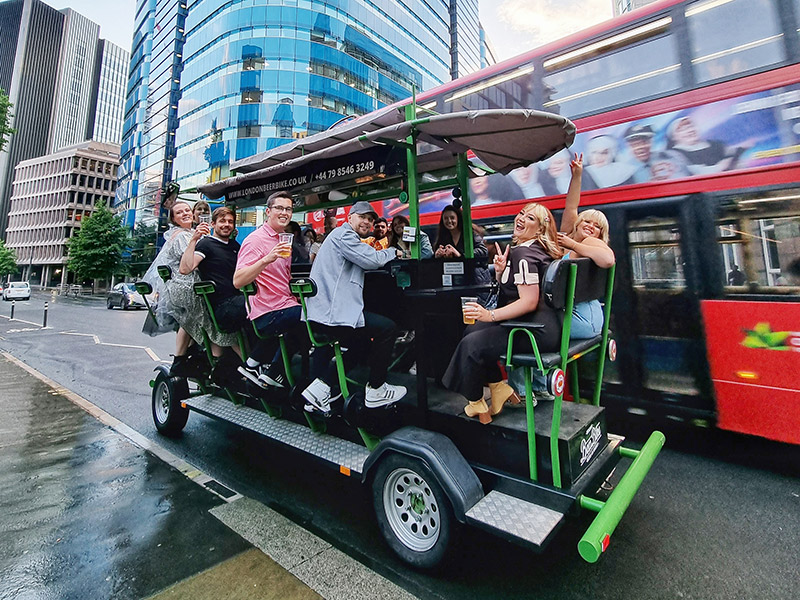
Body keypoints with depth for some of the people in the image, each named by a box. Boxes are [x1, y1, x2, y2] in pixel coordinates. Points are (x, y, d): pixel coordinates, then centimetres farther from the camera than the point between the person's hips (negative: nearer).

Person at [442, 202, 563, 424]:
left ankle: (476, 405, 5)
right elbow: (507, 290, 20)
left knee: (472, 345, -17)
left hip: (537, 329, -11)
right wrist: (500, 272, 0)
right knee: (473, 331, 14)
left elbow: (529, 302, -23)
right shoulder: (518, 249, 16)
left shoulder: (523, 254, -15)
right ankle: (499, 387, 16)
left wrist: (490, 315, -25)